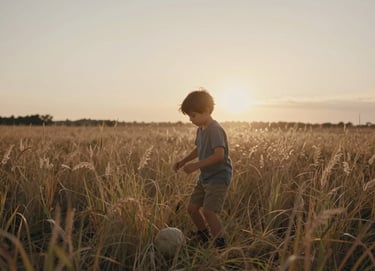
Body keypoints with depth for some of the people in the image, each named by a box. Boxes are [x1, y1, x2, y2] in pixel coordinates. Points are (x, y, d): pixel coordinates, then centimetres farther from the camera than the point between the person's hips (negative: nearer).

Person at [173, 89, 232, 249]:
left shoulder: (215, 129, -20)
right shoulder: (201, 129, 8)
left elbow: (219, 155, -29)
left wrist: (196, 165, -27)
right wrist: (183, 161, 12)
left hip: (219, 177, -9)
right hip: (205, 177, 9)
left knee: (208, 211, -18)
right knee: (192, 207, 11)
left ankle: (220, 243, -2)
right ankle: (203, 234, 34)